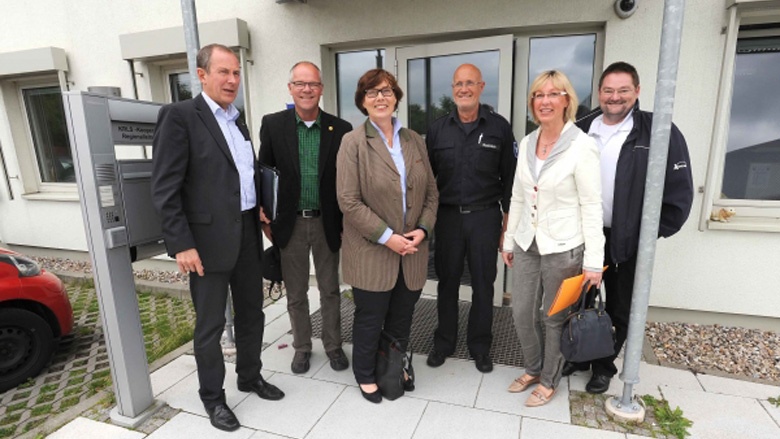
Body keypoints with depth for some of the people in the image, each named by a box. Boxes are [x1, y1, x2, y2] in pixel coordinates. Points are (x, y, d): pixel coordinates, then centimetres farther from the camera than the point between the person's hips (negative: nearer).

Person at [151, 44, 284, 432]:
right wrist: (181, 244, -18)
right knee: (210, 324, 9)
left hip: (248, 233, 7)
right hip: (208, 239, -7)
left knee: (252, 314, 17)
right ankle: (212, 397, 29)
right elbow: (165, 188, -14)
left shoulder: (237, 120, 13)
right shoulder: (179, 115, -9)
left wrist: (259, 209, 9)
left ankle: (250, 377, 39)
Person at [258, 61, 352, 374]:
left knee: (330, 290, 13)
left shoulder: (340, 129, -3)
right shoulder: (273, 124, -3)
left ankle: (333, 345, 34)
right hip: (290, 223, 0)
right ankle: (301, 347, 35)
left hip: (328, 223, 0)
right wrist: (264, 218, 0)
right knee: (295, 293, 14)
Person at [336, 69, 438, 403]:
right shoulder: (353, 142, -6)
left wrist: (423, 229, -6)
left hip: (412, 250, 4)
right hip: (372, 252, -4)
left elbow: (431, 191, 9)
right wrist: (386, 237, -17)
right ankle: (365, 375, 35)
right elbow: (348, 201, -13)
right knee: (370, 319, 11)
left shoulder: (414, 140, 8)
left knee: (402, 318, 18)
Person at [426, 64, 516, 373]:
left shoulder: (499, 127, -2)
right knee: (447, 283, 12)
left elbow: (509, 177, 1)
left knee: (483, 285, 10)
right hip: (448, 216, 2)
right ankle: (444, 342, 31)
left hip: (485, 217, -1)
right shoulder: (438, 129, 4)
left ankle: (480, 346, 29)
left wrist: (508, 222, 0)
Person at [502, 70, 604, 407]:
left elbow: (591, 206, -11)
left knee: (554, 319, 11)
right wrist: (509, 241, 12)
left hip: (563, 248, -5)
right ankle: (533, 369, 38)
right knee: (521, 313, 13)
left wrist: (593, 261, -12)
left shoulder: (581, 146, -11)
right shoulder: (526, 143, 5)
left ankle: (549, 380, 34)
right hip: (527, 244, 5)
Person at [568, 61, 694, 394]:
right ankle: (579, 355, 37)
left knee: (619, 310, 12)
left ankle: (604, 365, 33)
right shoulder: (581, 130, 3)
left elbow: (679, 190, -7)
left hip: (627, 241, -3)